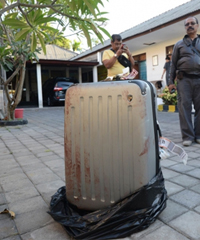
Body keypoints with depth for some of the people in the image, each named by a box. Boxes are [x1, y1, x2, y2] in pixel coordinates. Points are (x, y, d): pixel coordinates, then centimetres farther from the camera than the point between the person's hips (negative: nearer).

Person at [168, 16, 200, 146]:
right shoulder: (179, 44, 16)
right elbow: (173, 64, 11)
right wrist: (171, 81, 2)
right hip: (184, 79, -1)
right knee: (185, 106, -6)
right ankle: (188, 136, 0)